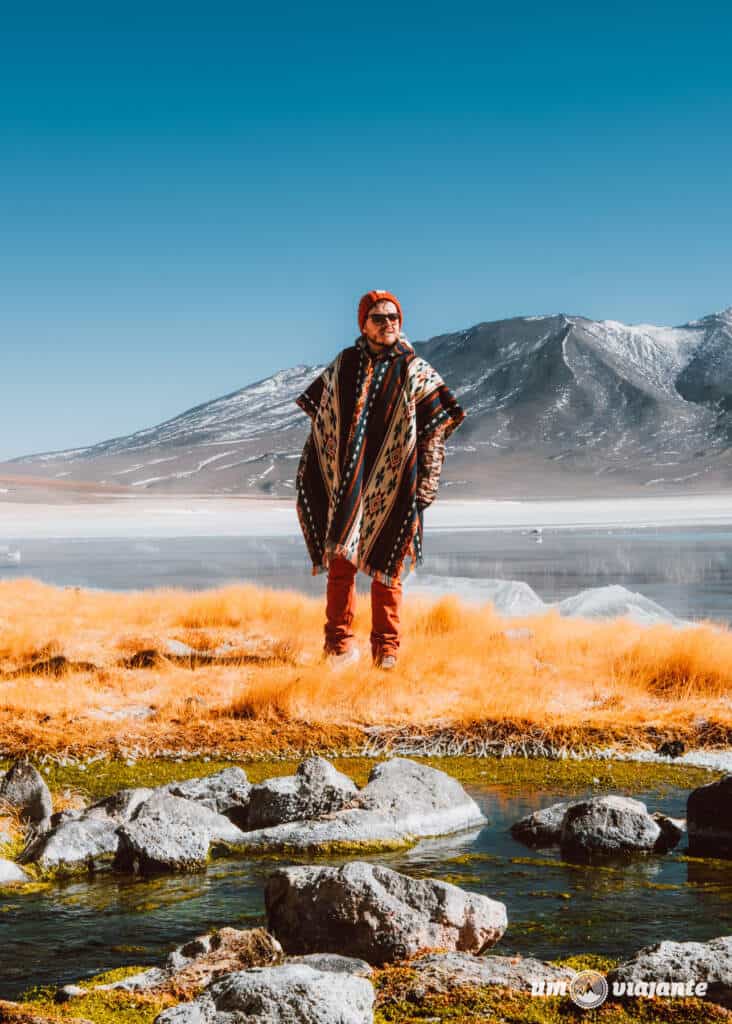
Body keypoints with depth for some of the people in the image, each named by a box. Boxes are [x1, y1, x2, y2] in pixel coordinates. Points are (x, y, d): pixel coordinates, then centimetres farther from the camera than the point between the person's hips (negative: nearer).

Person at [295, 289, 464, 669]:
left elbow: (435, 431, 1)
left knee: (386, 568, 2)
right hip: (345, 484, 2)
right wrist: (309, 476, 14)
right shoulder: (343, 366, 9)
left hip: (391, 488, -2)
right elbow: (320, 421, 15)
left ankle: (386, 650, 11)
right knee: (340, 563, 1)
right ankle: (339, 644, 10)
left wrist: (426, 484, -6)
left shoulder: (415, 371, 1)